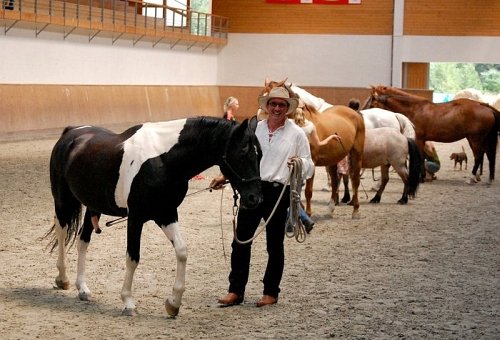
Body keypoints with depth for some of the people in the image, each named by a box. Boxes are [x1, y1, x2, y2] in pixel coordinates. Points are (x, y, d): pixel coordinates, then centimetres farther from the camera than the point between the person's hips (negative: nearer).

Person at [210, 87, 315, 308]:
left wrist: (300, 163, -22)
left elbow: (309, 167, 0)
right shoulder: (254, 129, 9)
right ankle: (236, 291, 9)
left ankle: (271, 292, 19)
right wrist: (225, 177, 7)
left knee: (274, 245, 7)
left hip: (277, 192, -3)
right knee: (240, 241, 2)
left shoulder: (296, 134, -1)